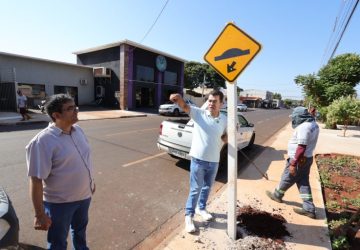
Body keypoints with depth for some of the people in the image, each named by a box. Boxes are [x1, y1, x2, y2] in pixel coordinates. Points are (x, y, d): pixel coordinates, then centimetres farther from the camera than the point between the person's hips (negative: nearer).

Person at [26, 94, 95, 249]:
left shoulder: (78, 130, -2)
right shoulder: (43, 141, -24)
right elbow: (36, 180, -22)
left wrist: (91, 181, 16)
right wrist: (40, 214, -18)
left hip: (83, 195, 6)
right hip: (60, 202, -6)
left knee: (80, 229, 30)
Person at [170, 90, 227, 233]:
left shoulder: (224, 120, 1)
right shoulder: (198, 113, -10)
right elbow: (184, 106, -26)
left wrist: (229, 136, -10)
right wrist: (178, 98, -47)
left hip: (214, 161, 4)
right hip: (198, 159, -4)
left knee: (207, 187, 22)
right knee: (195, 189, 6)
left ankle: (201, 208, 46)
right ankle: (189, 216, 26)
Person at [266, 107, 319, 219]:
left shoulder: (303, 127, -25)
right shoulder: (313, 124, 7)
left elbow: (301, 147, -28)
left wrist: (293, 163, -24)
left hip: (299, 159, -9)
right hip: (307, 158, 9)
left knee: (287, 179, 11)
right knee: (303, 182, 14)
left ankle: (277, 195, 33)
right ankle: (309, 209, 19)